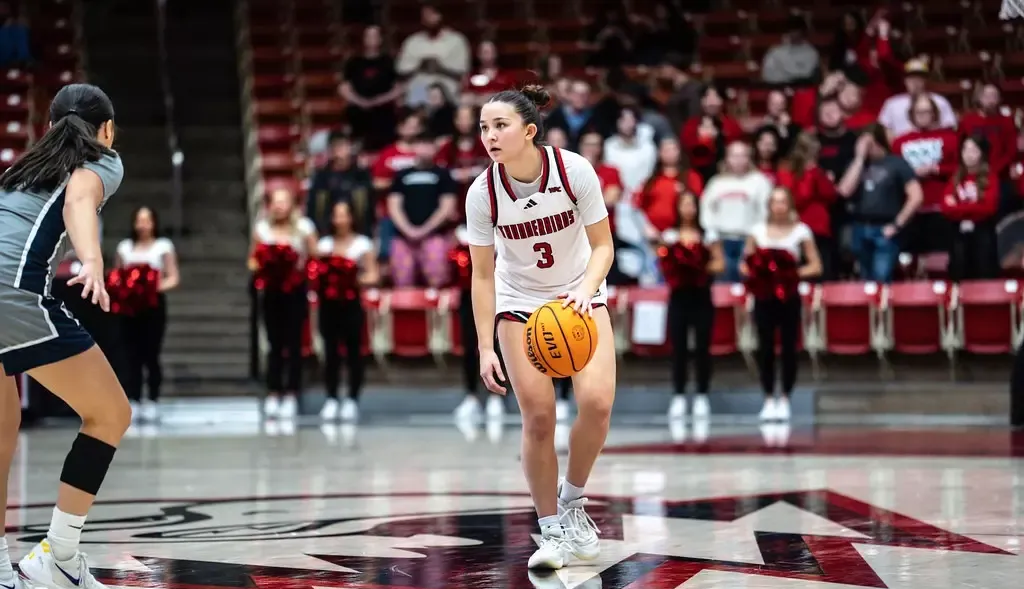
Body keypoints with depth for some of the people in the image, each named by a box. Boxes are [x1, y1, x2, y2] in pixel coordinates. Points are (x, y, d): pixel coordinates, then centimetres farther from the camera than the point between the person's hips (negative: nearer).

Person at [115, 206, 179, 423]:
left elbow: (173, 278, 0)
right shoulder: (124, 247, 12)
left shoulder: (163, 246, 4)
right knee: (132, 355, -2)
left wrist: (158, 286, -18)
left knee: (151, 354, -5)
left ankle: (153, 401, 2)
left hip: (154, 304, -2)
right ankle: (133, 401, 2)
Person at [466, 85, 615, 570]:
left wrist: (585, 290, -30)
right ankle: (552, 531, 4)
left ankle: (572, 502, 8)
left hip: (580, 297, 0)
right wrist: (486, 348, -14)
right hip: (519, 304, 0)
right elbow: (482, 274, -9)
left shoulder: (574, 170, -21)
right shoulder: (482, 193, -18)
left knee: (596, 402, -17)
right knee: (538, 416, -11)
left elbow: (602, 245, -11)